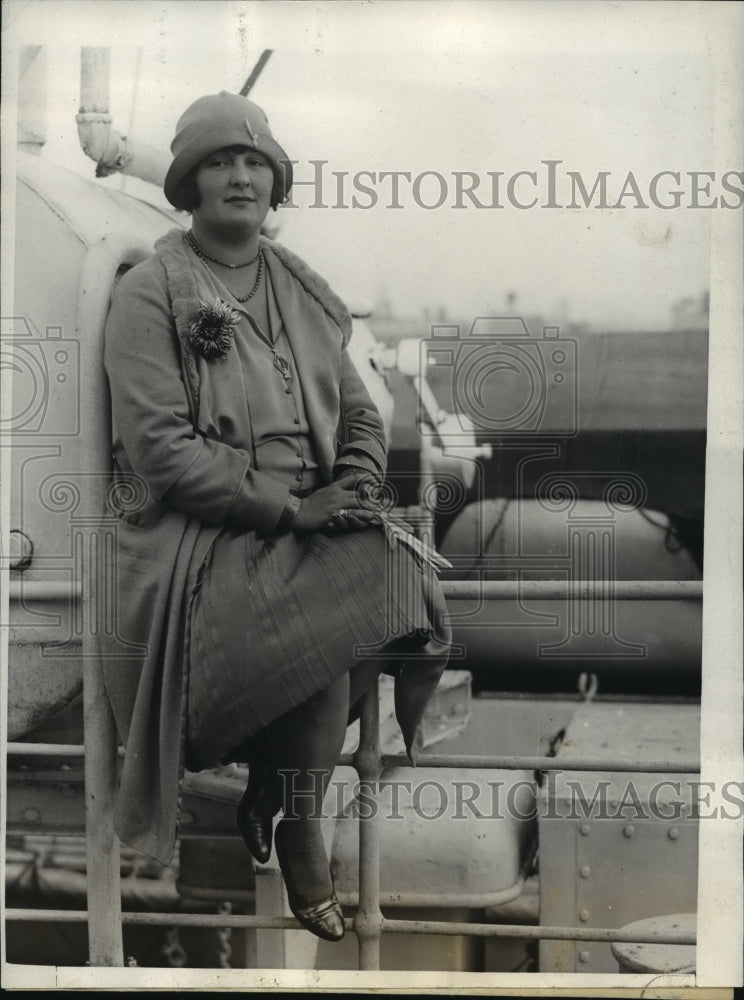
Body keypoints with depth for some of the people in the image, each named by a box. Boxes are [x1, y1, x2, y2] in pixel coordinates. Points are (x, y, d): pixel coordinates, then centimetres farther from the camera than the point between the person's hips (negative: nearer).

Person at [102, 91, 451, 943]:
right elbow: (159, 447, -13)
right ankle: (297, 830, -7)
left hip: (310, 520, 6)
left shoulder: (305, 294, 17)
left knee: (409, 584, -23)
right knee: (334, 612, -31)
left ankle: (274, 789, -3)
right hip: (196, 531, -5)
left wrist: (357, 486, -5)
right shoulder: (150, 295, -2)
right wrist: (288, 507, -18)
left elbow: (359, 412, 18)